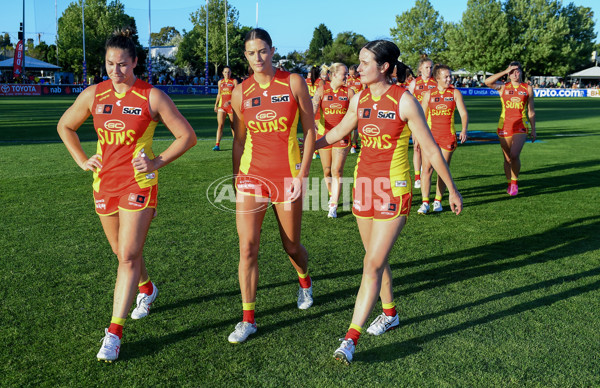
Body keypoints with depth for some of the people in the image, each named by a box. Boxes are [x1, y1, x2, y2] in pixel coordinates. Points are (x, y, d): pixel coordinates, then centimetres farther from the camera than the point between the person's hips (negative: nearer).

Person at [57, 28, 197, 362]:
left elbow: (187, 136, -4)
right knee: (122, 252, 18)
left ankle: (115, 333, -4)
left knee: (128, 256, -9)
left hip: (138, 184, -5)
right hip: (104, 182, 5)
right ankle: (147, 288, 47)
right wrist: (82, 160, 7)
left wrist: (157, 163, -10)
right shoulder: (94, 95, 3)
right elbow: (65, 126, 18)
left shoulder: (152, 96, -8)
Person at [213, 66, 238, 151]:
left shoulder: (234, 81, -1)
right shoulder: (220, 82, 12)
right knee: (220, 125, -10)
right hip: (221, 106, 2)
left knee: (233, 126, 7)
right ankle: (217, 145, -12)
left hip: (232, 105, -2)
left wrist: (230, 102, -24)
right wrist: (216, 104, 20)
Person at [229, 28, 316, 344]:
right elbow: (239, 140, 10)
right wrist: (236, 178, 8)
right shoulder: (240, 92, 2)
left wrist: (303, 172, -7)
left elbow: (309, 129, -1)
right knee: (247, 248, -4)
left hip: (287, 175, -1)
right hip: (252, 175, 2)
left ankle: (305, 283, 47)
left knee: (291, 246, 12)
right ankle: (247, 319, 8)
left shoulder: (294, 83, -4)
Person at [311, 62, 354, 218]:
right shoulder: (322, 90, 1)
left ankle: (333, 207, -6)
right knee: (327, 170, 11)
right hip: (324, 134, 1)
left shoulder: (348, 92, 4)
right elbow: (313, 108, -10)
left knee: (337, 170, -9)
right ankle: (332, 195, 37)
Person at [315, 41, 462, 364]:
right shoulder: (359, 100, 4)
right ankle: (390, 313, 38)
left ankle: (351, 338, -4)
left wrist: (452, 190, -2)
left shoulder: (404, 101, -11)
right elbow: (337, 133, 20)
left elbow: (431, 148, -7)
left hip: (393, 188, -6)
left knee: (373, 264, -7)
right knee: (375, 258, 17)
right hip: (363, 183, 6)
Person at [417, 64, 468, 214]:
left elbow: (463, 113, -1)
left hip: (448, 135, 0)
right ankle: (425, 203, -3)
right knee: (427, 168, -7)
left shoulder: (455, 93, 4)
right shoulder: (428, 94, 5)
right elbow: (422, 116, 11)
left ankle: (438, 201, 17)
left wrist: (464, 130, -17)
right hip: (430, 134, 0)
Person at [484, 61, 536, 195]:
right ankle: (509, 184, 23)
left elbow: (531, 111, 11)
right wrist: (505, 71, -10)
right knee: (507, 158, 6)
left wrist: (533, 130, 11)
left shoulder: (528, 88, 8)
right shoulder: (503, 87, 6)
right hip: (504, 126, 1)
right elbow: (488, 82, -14)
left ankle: (515, 181, 2)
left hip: (521, 126, -1)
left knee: (514, 155, -19)